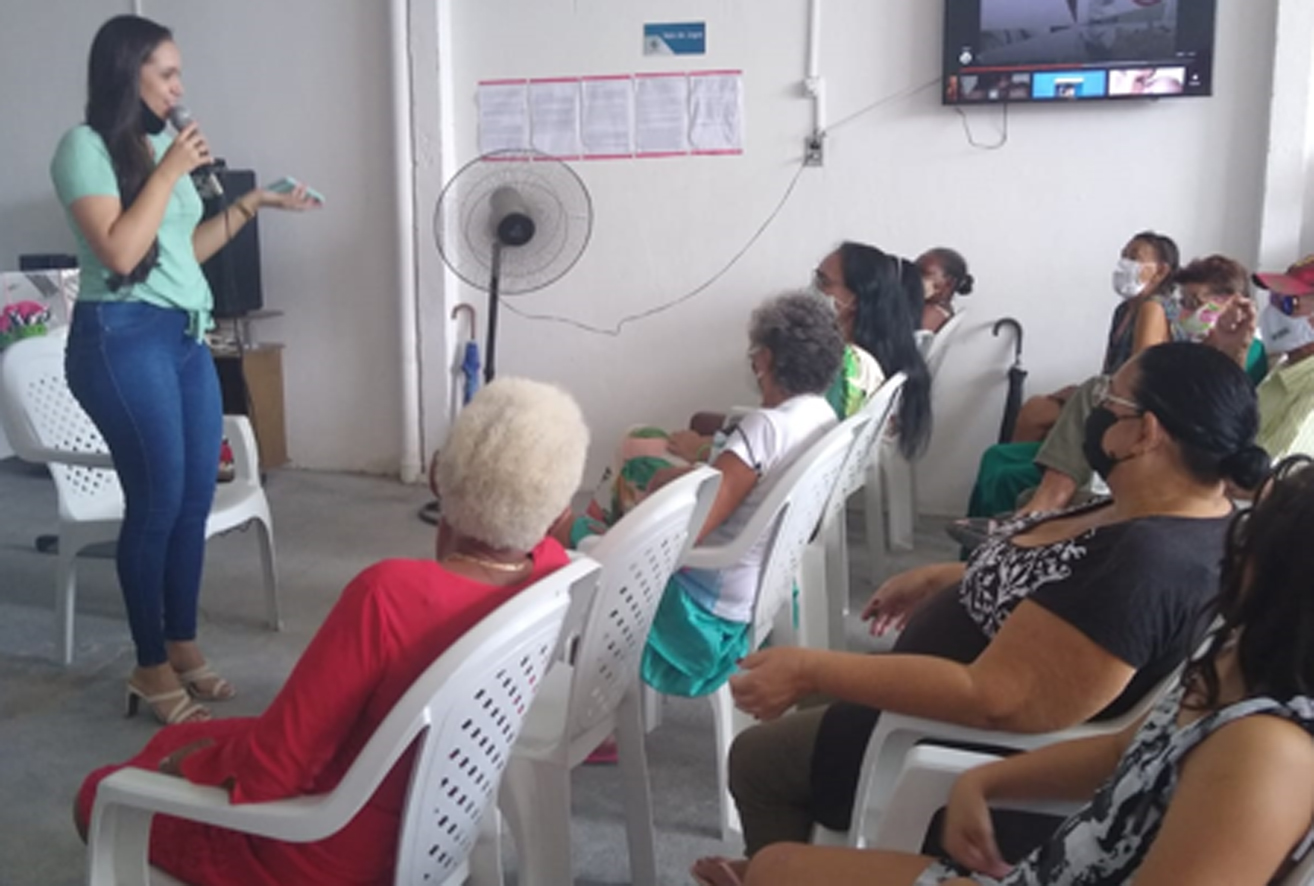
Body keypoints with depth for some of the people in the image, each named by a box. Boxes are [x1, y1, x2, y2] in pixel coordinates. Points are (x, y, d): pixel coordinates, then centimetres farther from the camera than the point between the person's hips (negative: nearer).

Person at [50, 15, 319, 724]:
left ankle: (183, 646, 21)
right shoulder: (84, 147, -6)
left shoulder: (160, 143, 15)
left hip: (186, 336, 7)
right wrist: (171, 171, -12)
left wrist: (252, 204, 18)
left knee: (196, 498, 7)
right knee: (158, 501, -5)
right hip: (123, 338, -7)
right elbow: (119, 252, -17)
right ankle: (151, 667, 9)